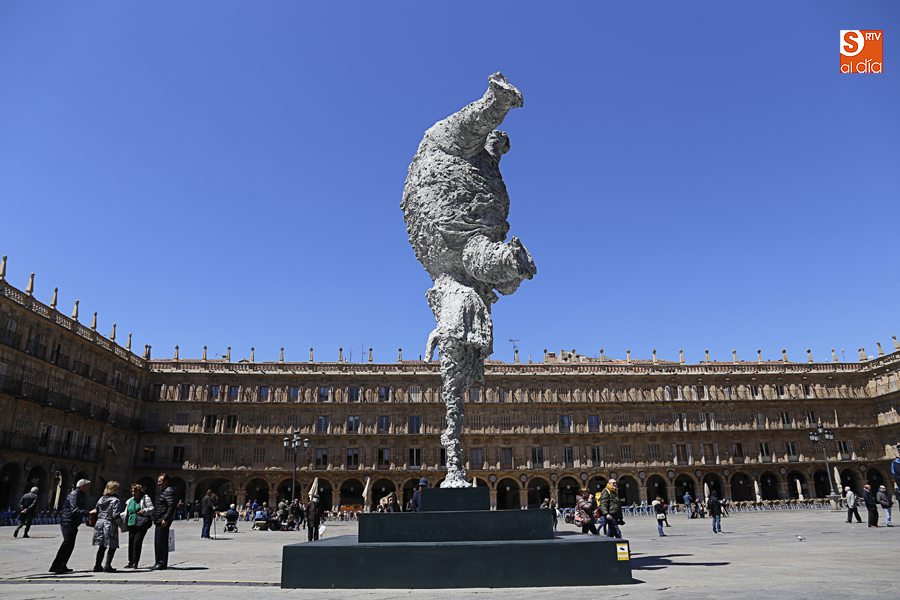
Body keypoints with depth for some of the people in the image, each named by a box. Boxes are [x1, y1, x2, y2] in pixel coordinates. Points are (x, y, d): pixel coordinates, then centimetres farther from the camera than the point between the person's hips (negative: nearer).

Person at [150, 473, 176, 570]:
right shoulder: (162, 491, 20)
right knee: (157, 542, 14)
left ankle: (162, 563, -4)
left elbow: (171, 506, -21)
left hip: (164, 521, -11)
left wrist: (165, 519, -24)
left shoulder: (169, 491, -13)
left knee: (161, 542, -9)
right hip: (159, 521, 11)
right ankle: (159, 563, 21)